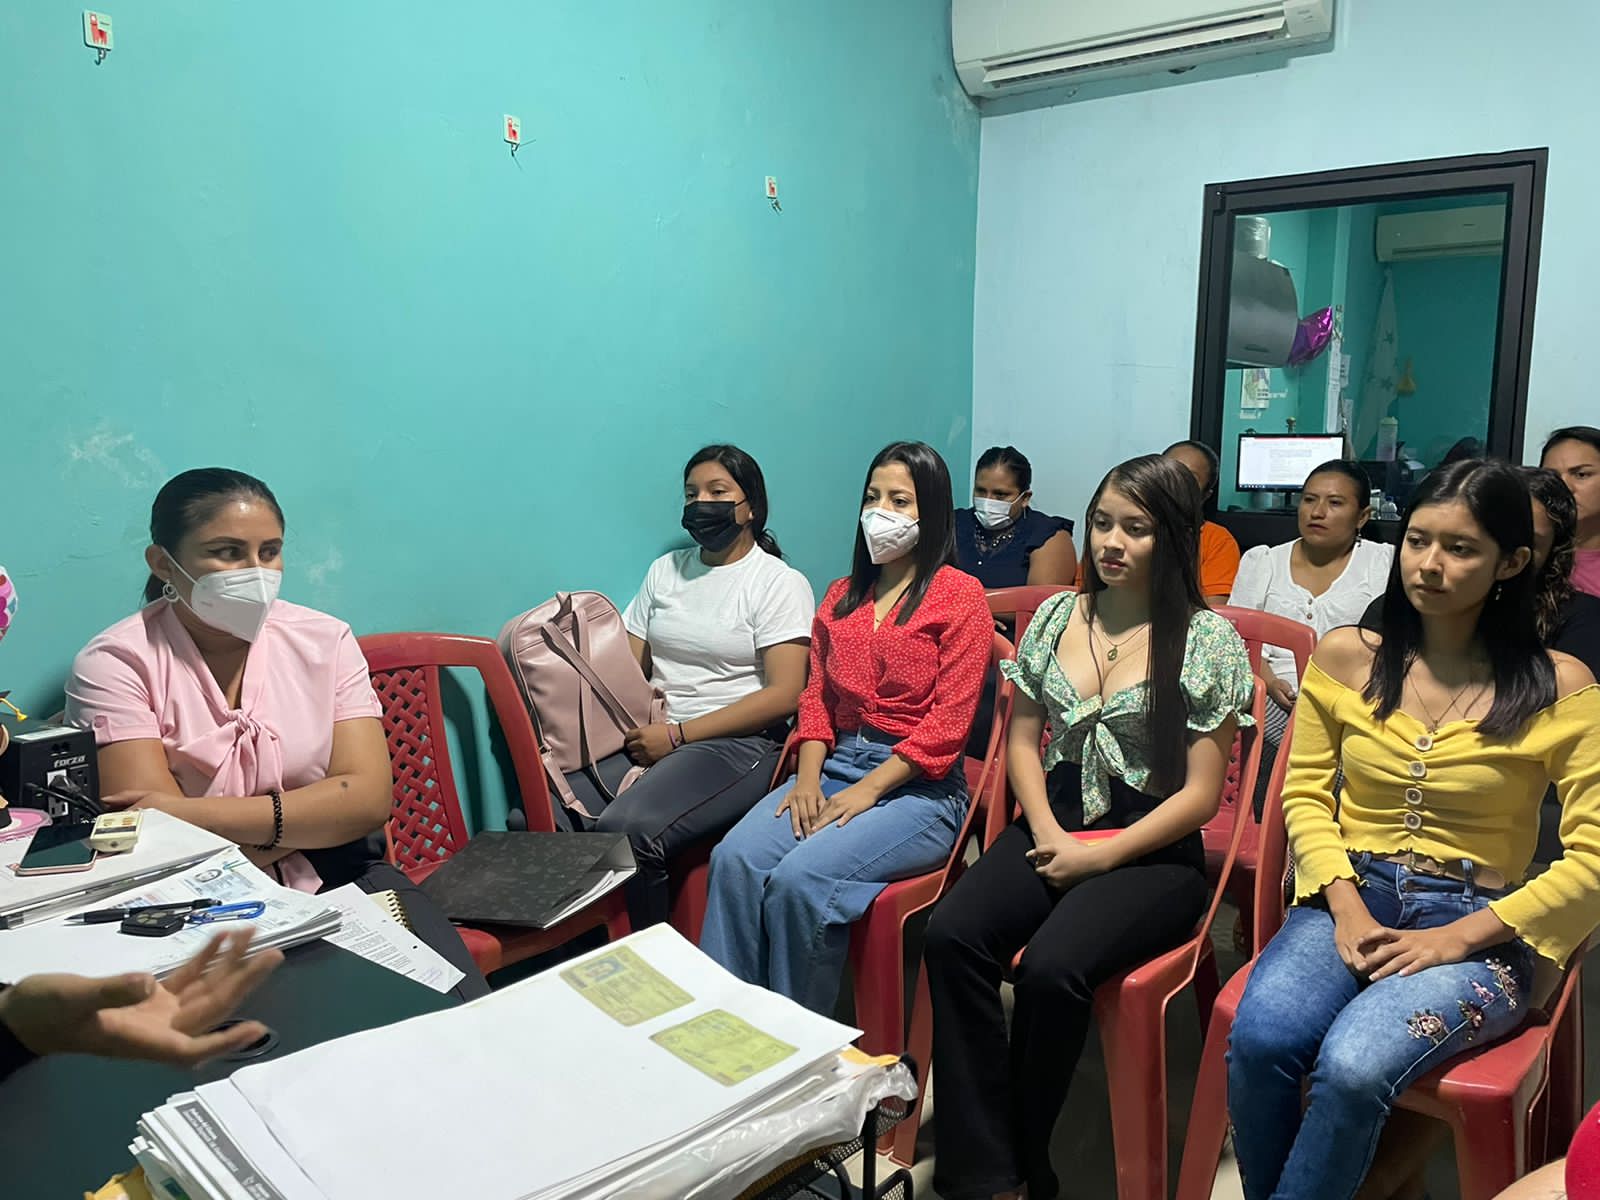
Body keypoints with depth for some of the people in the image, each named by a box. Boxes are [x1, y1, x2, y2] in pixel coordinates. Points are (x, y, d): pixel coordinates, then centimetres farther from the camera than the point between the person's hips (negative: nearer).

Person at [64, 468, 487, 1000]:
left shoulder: (324, 640, 4)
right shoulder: (115, 663, -3)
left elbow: (371, 797, -8)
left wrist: (200, 816, -17)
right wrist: (316, 814, -7)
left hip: (337, 881, 2)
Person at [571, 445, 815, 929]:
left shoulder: (779, 582, 0)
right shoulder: (665, 570, 19)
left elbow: (784, 694, -10)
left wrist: (677, 734, -13)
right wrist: (638, 726, -9)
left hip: (737, 744, -5)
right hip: (651, 738, 6)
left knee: (626, 828, -31)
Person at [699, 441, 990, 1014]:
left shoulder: (959, 595, -1)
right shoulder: (842, 595, 20)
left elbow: (949, 720, -9)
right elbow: (816, 697, 15)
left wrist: (866, 791, -15)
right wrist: (808, 779, -3)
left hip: (918, 785, -5)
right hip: (836, 766, 6)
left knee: (801, 878, -28)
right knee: (735, 858, -22)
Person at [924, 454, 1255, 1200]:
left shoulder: (1207, 640, -5)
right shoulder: (1056, 616, 8)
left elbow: (1200, 794, -7)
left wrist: (1100, 855, -13)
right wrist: (1047, 831, -5)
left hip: (1150, 851, -4)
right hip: (1054, 826, 4)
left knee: (1051, 969, -30)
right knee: (951, 934, -24)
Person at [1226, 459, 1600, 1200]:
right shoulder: (1345, 657, 4)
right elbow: (1304, 794, 6)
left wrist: (1457, 941, -13)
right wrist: (1345, 908, -9)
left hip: (1474, 926, -2)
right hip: (1350, 899, 2)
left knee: (1353, 1068, -31)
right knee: (1258, 1043, -27)